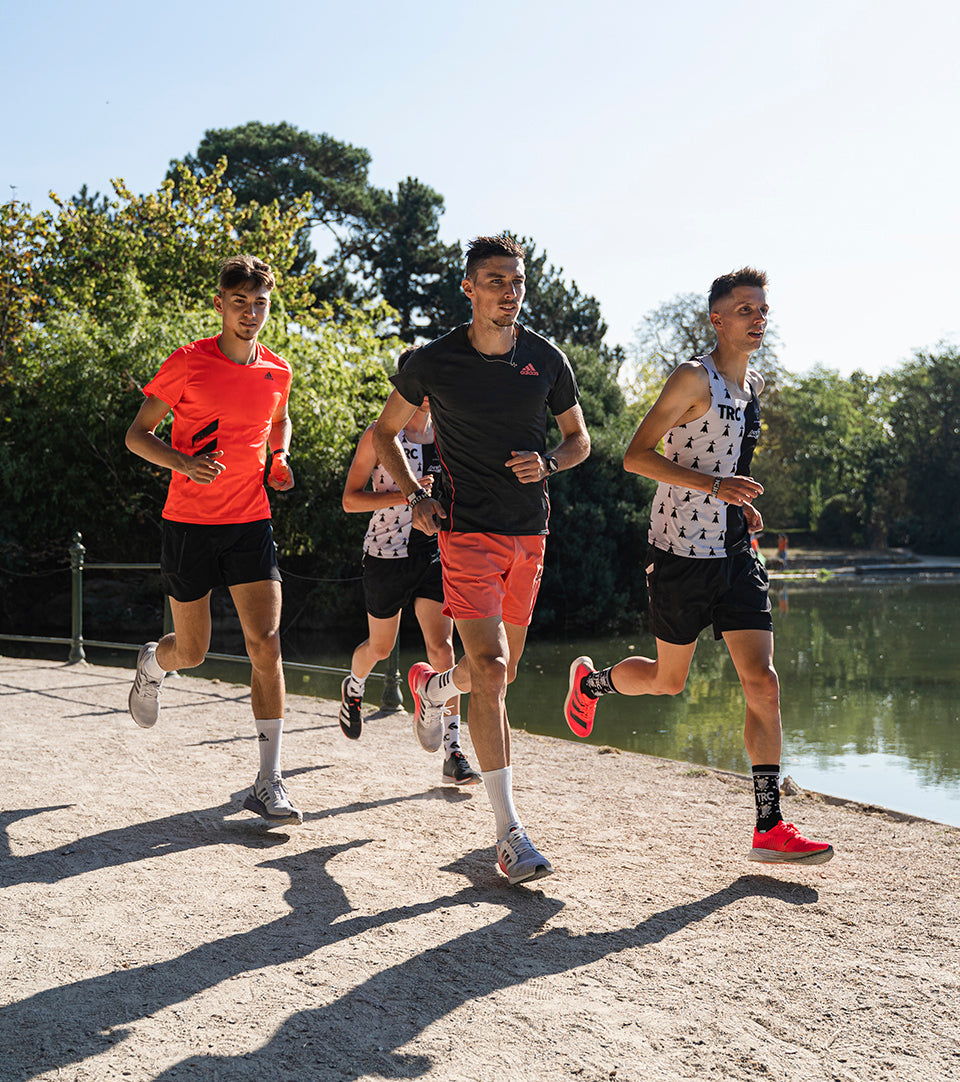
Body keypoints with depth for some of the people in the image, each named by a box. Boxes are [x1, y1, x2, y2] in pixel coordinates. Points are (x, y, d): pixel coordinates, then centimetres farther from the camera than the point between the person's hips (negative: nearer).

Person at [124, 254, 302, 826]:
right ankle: (152, 662, 48)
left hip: (251, 525, 2)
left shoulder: (278, 371, 4)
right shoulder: (187, 364, -7)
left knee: (266, 643, -11)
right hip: (189, 525, -2)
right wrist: (184, 462, -21)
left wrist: (279, 458, 5)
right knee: (193, 652, 8)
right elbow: (137, 433, -2)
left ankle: (269, 783, -6)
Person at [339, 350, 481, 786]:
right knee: (380, 647, 13)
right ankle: (353, 687, 51)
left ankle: (453, 755, -10)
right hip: (387, 554, -3)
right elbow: (350, 498, -10)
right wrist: (405, 495, -22)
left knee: (442, 646, -10)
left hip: (433, 552, 3)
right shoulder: (379, 435, -7)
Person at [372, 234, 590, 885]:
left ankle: (432, 685, 51)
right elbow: (386, 432, 10)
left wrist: (548, 464, -8)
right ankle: (510, 835, -12)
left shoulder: (546, 360, 3)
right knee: (490, 671, -17)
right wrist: (414, 495, -4)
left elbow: (579, 440, 14)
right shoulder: (433, 363, -5)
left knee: (501, 674, 14)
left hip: (530, 531, 4)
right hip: (469, 531, -4)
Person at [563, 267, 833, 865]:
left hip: (737, 553, 6)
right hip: (683, 552, -6)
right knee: (669, 680, 8)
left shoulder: (754, 382, 13)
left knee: (763, 682, -4)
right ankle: (590, 681, 41)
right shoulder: (693, 378, -11)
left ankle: (770, 829, -1)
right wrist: (714, 485, -24)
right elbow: (636, 456, -16)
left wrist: (740, 500, 11)